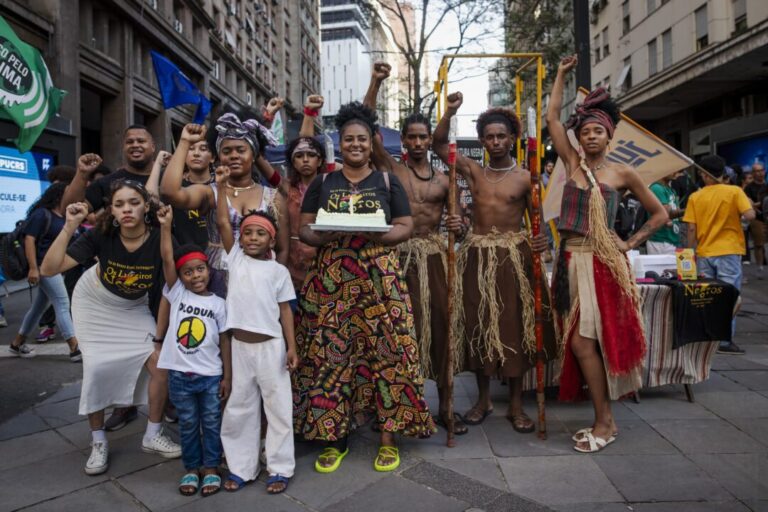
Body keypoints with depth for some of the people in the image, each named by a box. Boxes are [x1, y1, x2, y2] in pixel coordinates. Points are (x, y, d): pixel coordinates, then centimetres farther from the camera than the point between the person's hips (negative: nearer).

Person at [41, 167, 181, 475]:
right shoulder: (101, 236, -28)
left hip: (135, 309, 1)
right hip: (95, 305, -1)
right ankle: (98, 443, 16)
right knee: (97, 369, -6)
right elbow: (49, 269, -32)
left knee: (160, 364, -9)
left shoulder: (159, 239, -28)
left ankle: (153, 436, 12)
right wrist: (69, 227, -39)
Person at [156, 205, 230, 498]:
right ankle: (191, 468, 32)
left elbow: (224, 342, -1)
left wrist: (227, 377, -2)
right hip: (180, 375, 1)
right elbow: (167, 261, -14)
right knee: (188, 424, 16)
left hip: (210, 376, -1)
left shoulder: (218, 304, -3)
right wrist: (166, 226, -21)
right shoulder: (176, 294, -1)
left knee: (211, 423, 13)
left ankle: (211, 468, 28)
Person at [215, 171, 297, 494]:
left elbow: (285, 310, 2)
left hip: (271, 346, -2)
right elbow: (223, 224, -2)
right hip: (240, 346, 2)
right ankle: (241, 467, 26)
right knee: (240, 407, 12)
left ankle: (280, 468, 19)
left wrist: (291, 347, -4)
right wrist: (220, 186, -5)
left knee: (277, 406, 6)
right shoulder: (236, 259, 7)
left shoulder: (278, 271, 3)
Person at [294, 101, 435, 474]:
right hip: (330, 280, 1)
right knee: (330, 355, 1)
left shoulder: (388, 182, 10)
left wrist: (376, 234, -15)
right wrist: (324, 236, -14)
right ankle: (334, 438, 16)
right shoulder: (322, 183, 12)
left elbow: (406, 227, 4)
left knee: (386, 352, -3)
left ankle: (388, 438, 11)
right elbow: (304, 228, 8)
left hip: (379, 278, -1)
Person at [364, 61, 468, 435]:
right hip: (399, 255, -2)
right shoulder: (391, 169, 6)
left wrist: (458, 226, -9)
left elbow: (459, 225, 15)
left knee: (441, 325, 2)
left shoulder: (444, 180, 13)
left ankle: (445, 405, 15)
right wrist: (376, 83, -11)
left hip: (434, 257, 2)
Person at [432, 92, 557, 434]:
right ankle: (483, 398, 22)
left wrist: (542, 239, -19)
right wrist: (450, 112, -9)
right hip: (477, 255, 2)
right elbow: (438, 145, 4)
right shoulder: (473, 171, 6)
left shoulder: (525, 178, 1)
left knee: (514, 326, 2)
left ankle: (516, 404, 16)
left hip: (513, 256, -2)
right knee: (479, 326, 6)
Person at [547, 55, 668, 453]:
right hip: (571, 261, 4)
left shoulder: (622, 174, 2)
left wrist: (630, 243, 0)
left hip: (603, 263, -4)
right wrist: (561, 74, 13)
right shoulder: (572, 164, 9)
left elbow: (659, 214, 10)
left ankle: (604, 423, 7)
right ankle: (605, 419, 20)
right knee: (581, 343, 7)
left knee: (583, 342, -8)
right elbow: (551, 118, 8)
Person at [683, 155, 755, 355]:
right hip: (729, 252, -2)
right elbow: (749, 216, -13)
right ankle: (724, 342, 2)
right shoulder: (734, 191, -4)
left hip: (704, 254, 2)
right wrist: (749, 204, 10)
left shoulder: (695, 197, 1)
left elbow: (692, 229, -2)